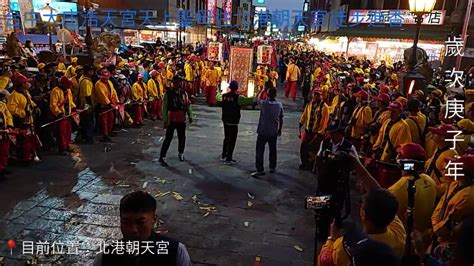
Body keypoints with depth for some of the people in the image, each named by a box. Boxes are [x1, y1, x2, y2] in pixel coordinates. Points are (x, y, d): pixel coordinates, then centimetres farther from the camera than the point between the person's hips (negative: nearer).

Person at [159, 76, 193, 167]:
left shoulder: (184, 93, 4)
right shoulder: (168, 94, -8)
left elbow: (188, 105, 9)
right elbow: (164, 108, -8)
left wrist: (190, 116, 1)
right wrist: (165, 120, -10)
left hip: (182, 120, 4)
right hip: (171, 120, -4)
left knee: (182, 137, 15)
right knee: (168, 138, -3)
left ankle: (181, 153, 35)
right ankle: (162, 157, 3)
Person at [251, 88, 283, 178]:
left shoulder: (263, 103, -12)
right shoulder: (279, 105, -2)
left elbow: (257, 98, 10)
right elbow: (281, 119, 6)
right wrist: (280, 129, 18)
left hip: (263, 131, -4)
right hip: (274, 132, 4)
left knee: (259, 151, -1)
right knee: (273, 150, 20)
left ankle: (260, 170, -4)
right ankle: (272, 167, 31)